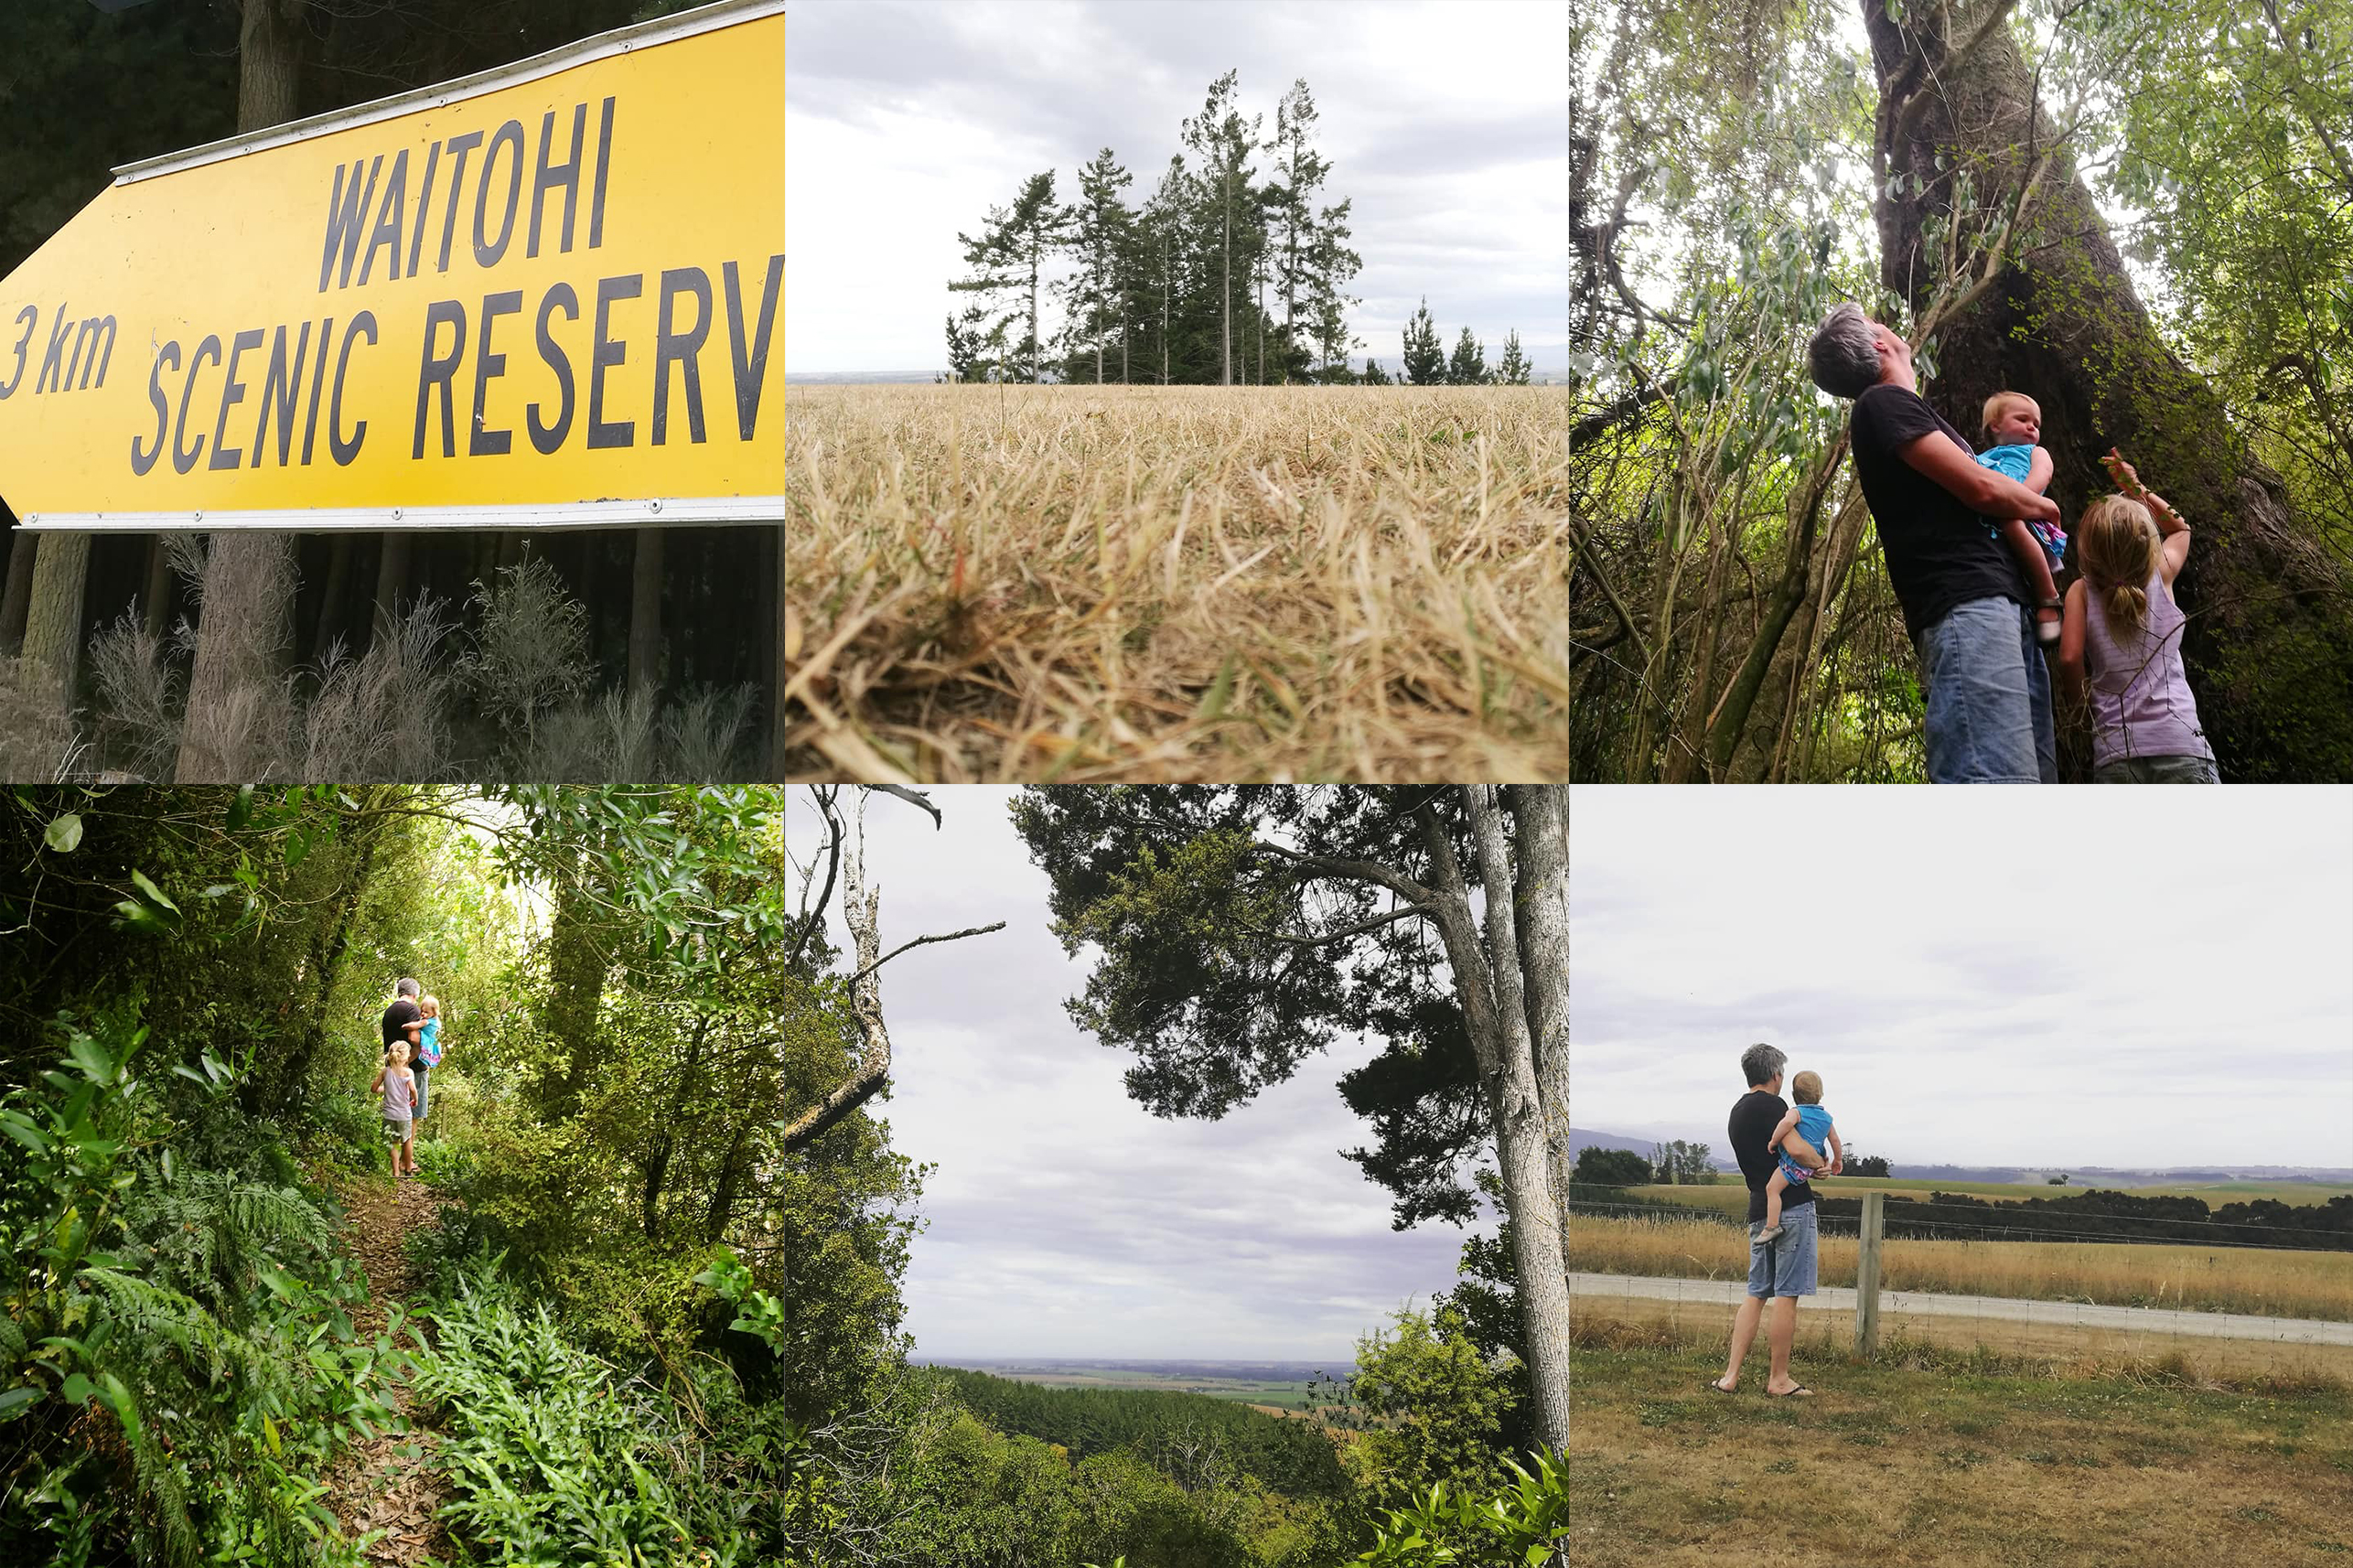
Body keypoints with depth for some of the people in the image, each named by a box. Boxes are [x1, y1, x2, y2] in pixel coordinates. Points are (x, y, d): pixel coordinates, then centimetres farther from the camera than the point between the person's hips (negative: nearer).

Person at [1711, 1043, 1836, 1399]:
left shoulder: (1737, 1114, 18)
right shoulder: (1772, 1105, -10)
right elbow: (1796, 1149, -22)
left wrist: (1811, 1166, 10)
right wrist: (1820, 1163, -2)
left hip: (1759, 1212, 8)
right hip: (1791, 1208, -8)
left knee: (1756, 1293, 11)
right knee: (1786, 1294, -2)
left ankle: (1731, 1375, 6)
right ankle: (1779, 1380, 3)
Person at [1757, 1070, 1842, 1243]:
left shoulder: (1797, 1112, -11)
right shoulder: (1826, 1118, 10)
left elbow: (1787, 1122, -34)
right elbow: (1835, 1141, 18)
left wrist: (1774, 1141, -22)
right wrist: (1838, 1160, 34)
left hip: (1793, 1163, -8)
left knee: (1772, 1188, -8)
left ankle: (1772, 1226, -14)